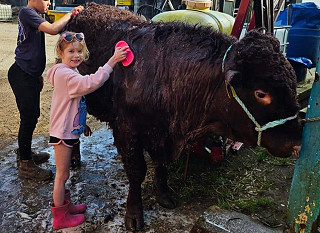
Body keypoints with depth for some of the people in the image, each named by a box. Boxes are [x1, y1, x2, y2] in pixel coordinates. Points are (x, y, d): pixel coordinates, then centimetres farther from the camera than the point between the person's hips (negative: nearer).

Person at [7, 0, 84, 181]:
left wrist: (38, 74, 19)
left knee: (32, 115, 16)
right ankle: (25, 165, 8)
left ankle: (25, 153, 33)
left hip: (31, 74, 10)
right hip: (22, 75, -9)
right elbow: (53, 29, -28)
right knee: (29, 117, -4)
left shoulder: (34, 15, 16)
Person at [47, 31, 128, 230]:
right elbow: (91, 83, -37)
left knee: (63, 174, 21)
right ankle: (60, 217, 18)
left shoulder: (70, 73, 11)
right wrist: (112, 61, -36)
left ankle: (66, 205, 37)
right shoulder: (64, 74, -21)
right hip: (63, 133, -10)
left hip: (70, 130, 10)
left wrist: (82, 124, 19)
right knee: (62, 174, 3)